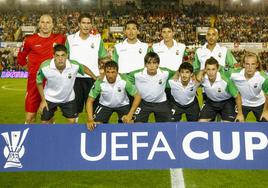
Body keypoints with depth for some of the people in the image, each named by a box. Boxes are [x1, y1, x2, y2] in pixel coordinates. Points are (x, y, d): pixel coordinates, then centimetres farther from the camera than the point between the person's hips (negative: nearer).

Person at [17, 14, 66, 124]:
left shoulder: (59, 39, 0)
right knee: (30, 118, 2)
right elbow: (21, 58, 13)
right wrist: (30, 67, 5)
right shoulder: (30, 40, 0)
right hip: (34, 82, -1)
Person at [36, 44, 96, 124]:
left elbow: (84, 68, -4)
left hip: (68, 98, 1)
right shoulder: (44, 67, -31)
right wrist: (43, 100, -7)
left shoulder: (74, 65, -29)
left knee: (72, 121, 8)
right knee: (45, 122, 10)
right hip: (50, 98, -1)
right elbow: (39, 82, -10)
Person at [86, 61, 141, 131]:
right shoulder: (99, 83, -29)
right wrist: (90, 120, -32)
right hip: (105, 105, 0)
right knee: (96, 124, -13)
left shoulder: (124, 80, -30)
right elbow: (90, 101, -21)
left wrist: (130, 115, -29)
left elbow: (137, 96, -21)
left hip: (122, 104, 0)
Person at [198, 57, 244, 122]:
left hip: (227, 102, -3)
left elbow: (237, 96, -18)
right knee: (201, 121, -6)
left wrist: (240, 113, -11)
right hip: (211, 102, 3)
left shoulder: (225, 80, -33)